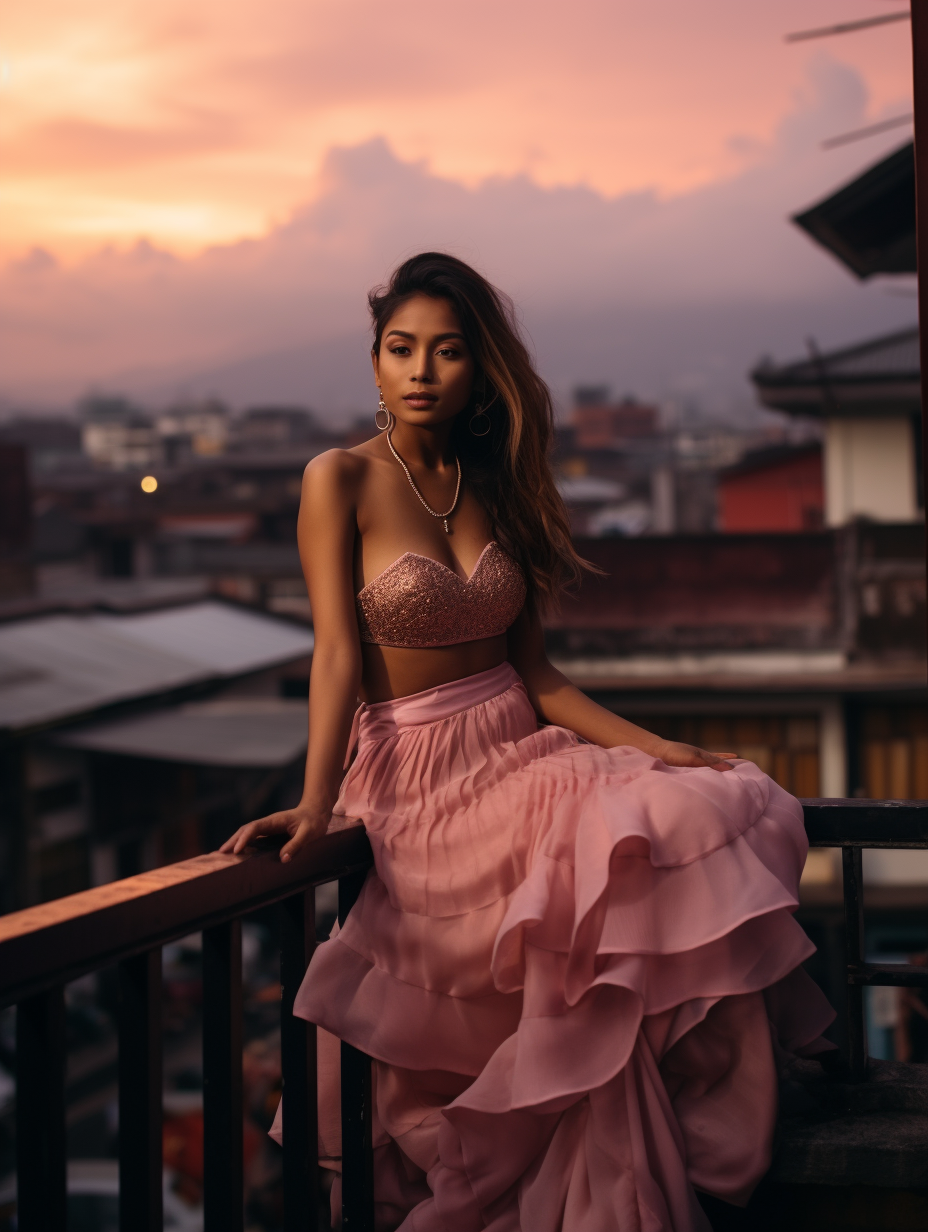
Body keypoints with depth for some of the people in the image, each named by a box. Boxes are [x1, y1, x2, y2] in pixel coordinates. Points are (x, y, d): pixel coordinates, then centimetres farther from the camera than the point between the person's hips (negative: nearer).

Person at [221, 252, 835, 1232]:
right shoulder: (341, 481, -1)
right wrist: (315, 804, -25)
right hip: (415, 779, -6)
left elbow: (535, 674, 10)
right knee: (633, 853, -29)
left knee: (737, 810, -19)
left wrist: (660, 749, 0)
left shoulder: (496, 487, 14)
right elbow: (339, 652, -12)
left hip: (522, 751, 6)